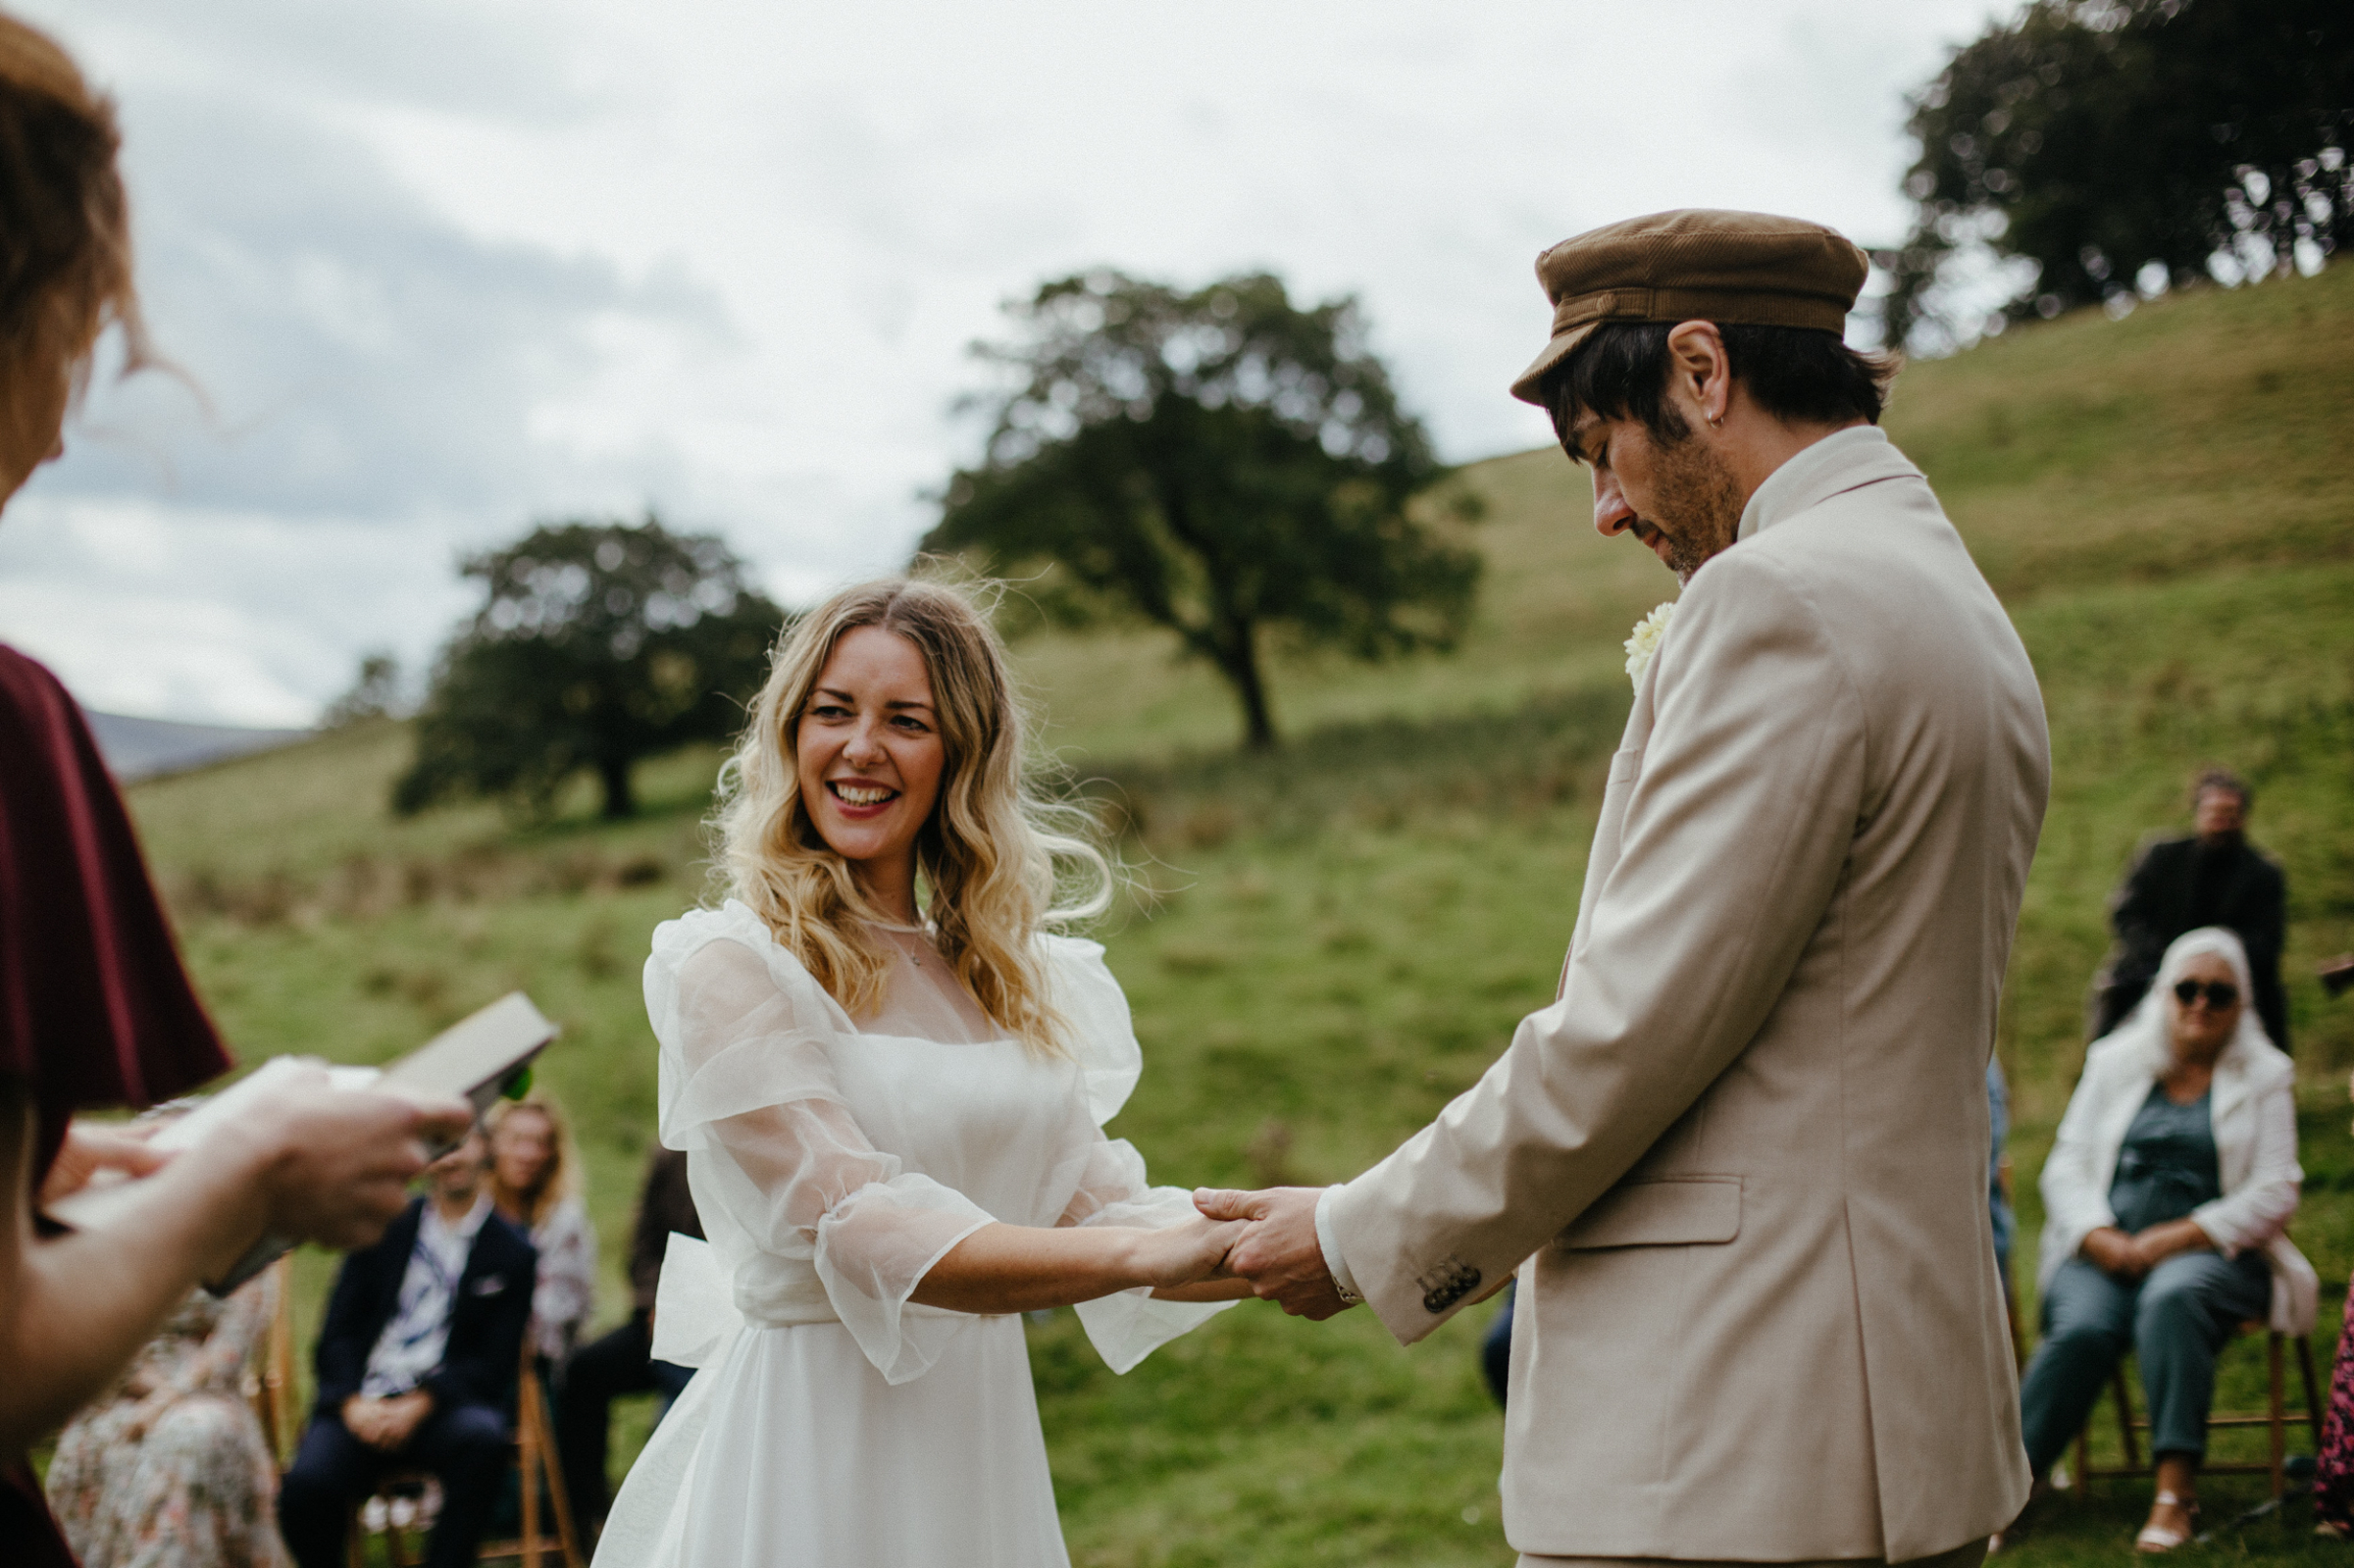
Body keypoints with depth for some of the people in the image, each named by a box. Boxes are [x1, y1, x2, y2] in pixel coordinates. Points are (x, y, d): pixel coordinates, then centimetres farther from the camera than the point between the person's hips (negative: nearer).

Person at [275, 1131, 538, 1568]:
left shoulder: (511, 1251, 7)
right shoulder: (382, 1228, 14)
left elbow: (494, 1363, 2)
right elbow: (338, 1332, 9)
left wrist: (420, 1405, -13)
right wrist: (353, 1402, -10)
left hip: (440, 1406, -1)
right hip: (361, 1405, 1)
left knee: (483, 1437, -36)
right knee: (306, 1485, -29)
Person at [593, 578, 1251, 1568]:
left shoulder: (1010, 980, 9)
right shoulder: (729, 966, -12)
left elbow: (1098, 1208, 4)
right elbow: (863, 1236, -22)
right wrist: (1150, 1253, -32)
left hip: (984, 1446, 6)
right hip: (809, 1451, -6)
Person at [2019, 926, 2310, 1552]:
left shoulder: (2264, 1077, 10)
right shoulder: (2115, 1061, 15)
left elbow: (2273, 1196, 0)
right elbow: (2066, 1166, 9)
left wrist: (2170, 1240, -12)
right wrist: (2103, 1241, -10)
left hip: (2210, 1250, -2)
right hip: (2107, 1247, 2)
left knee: (2171, 1297, -37)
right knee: (2081, 1327, -30)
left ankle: (2175, 1487, -38)